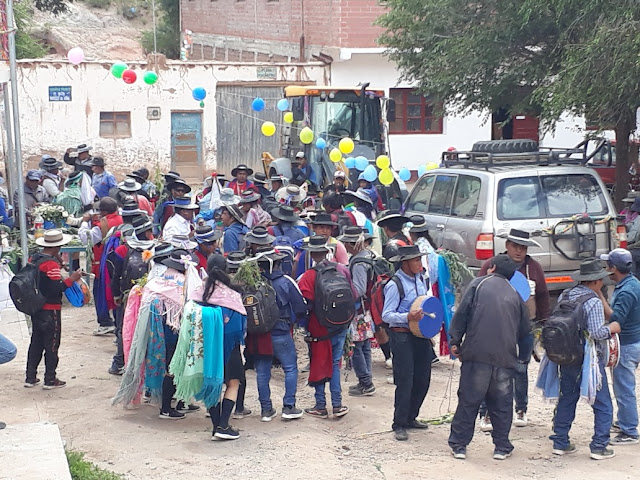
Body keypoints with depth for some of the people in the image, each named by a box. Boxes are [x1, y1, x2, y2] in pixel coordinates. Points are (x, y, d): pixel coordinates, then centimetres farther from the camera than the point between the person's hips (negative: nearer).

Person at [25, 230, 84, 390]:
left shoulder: (33, 259, 5)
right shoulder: (52, 264, -20)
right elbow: (57, 288, -25)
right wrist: (72, 279, -13)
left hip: (35, 309, 8)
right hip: (50, 310, -8)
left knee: (36, 342, 16)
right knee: (52, 345, 3)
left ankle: (30, 378, 20)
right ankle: (50, 380, 9)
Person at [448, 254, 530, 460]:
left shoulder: (478, 284, 6)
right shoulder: (515, 294, 15)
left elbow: (461, 313, -1)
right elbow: (524, 330, 18)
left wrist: (455, 341, 3)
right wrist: (522, 358, 29)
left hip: (477, 353, -2)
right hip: (505, 357, 2)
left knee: (468, 400, 5)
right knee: (502, 403, 12)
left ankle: (459, 445, 9)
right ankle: (502, 447, 16)